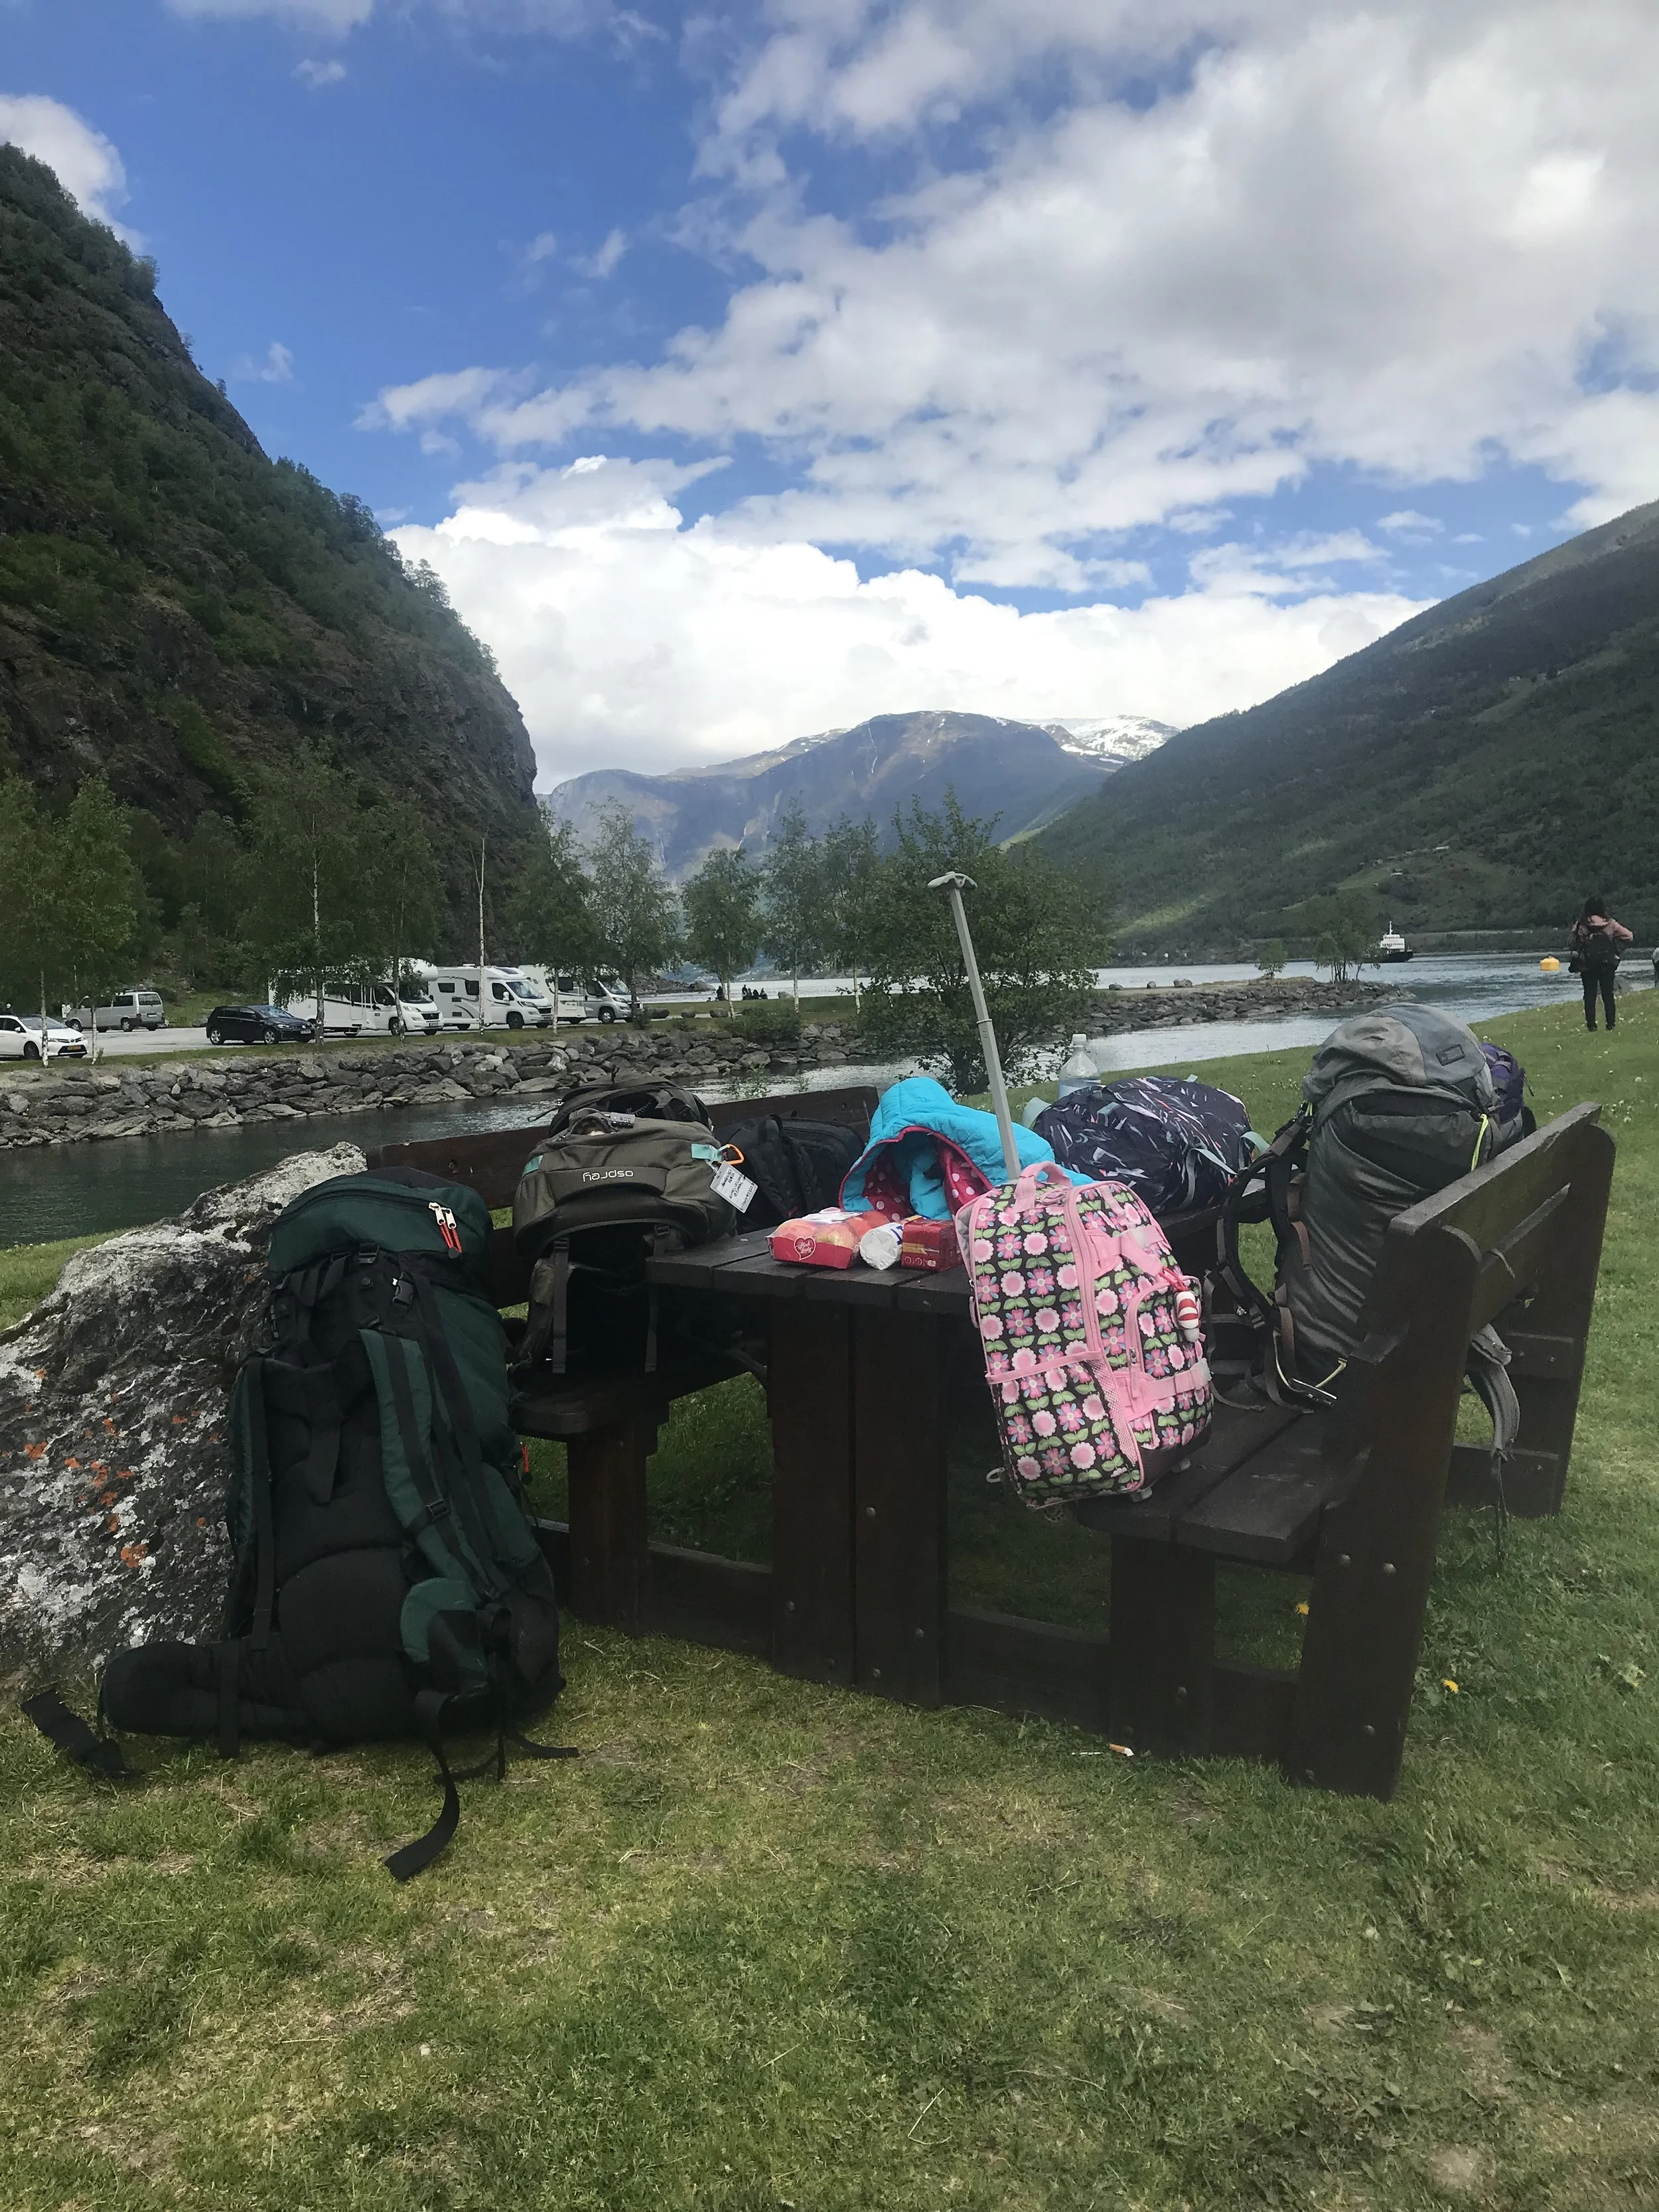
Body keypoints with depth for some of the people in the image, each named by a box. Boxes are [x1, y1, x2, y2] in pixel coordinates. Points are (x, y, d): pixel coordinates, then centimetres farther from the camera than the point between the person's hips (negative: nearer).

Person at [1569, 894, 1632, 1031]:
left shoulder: (1580, 925, -8)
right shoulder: (1610, 923, -5)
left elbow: (1572, 944, -9)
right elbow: (1627, 936, -5)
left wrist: (1577, 955, 6)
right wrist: (1617, 950, 3)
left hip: (1587, 967, -1)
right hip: (1608, 966, 1)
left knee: (1590, 996, 5)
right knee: (1608, 995, 9)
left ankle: (1591, 1025, 1)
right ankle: (1611, 1024, 8)